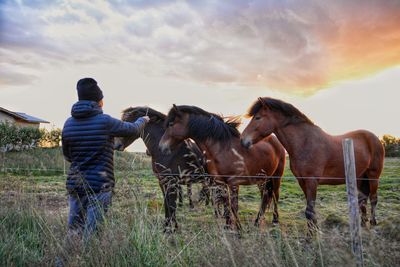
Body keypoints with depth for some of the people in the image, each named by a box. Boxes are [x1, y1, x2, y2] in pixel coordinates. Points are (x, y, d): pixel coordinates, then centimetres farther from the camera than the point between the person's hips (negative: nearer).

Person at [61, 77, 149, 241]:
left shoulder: (69, 124, 5)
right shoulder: (106, 122, -11)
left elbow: (67, 155, 15)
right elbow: (133, 129, 3)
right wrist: (143, 120, 24)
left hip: (74, 184, 6)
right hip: (100, 186, -5)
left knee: (73, 232, 13)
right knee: (92, 233, 1)